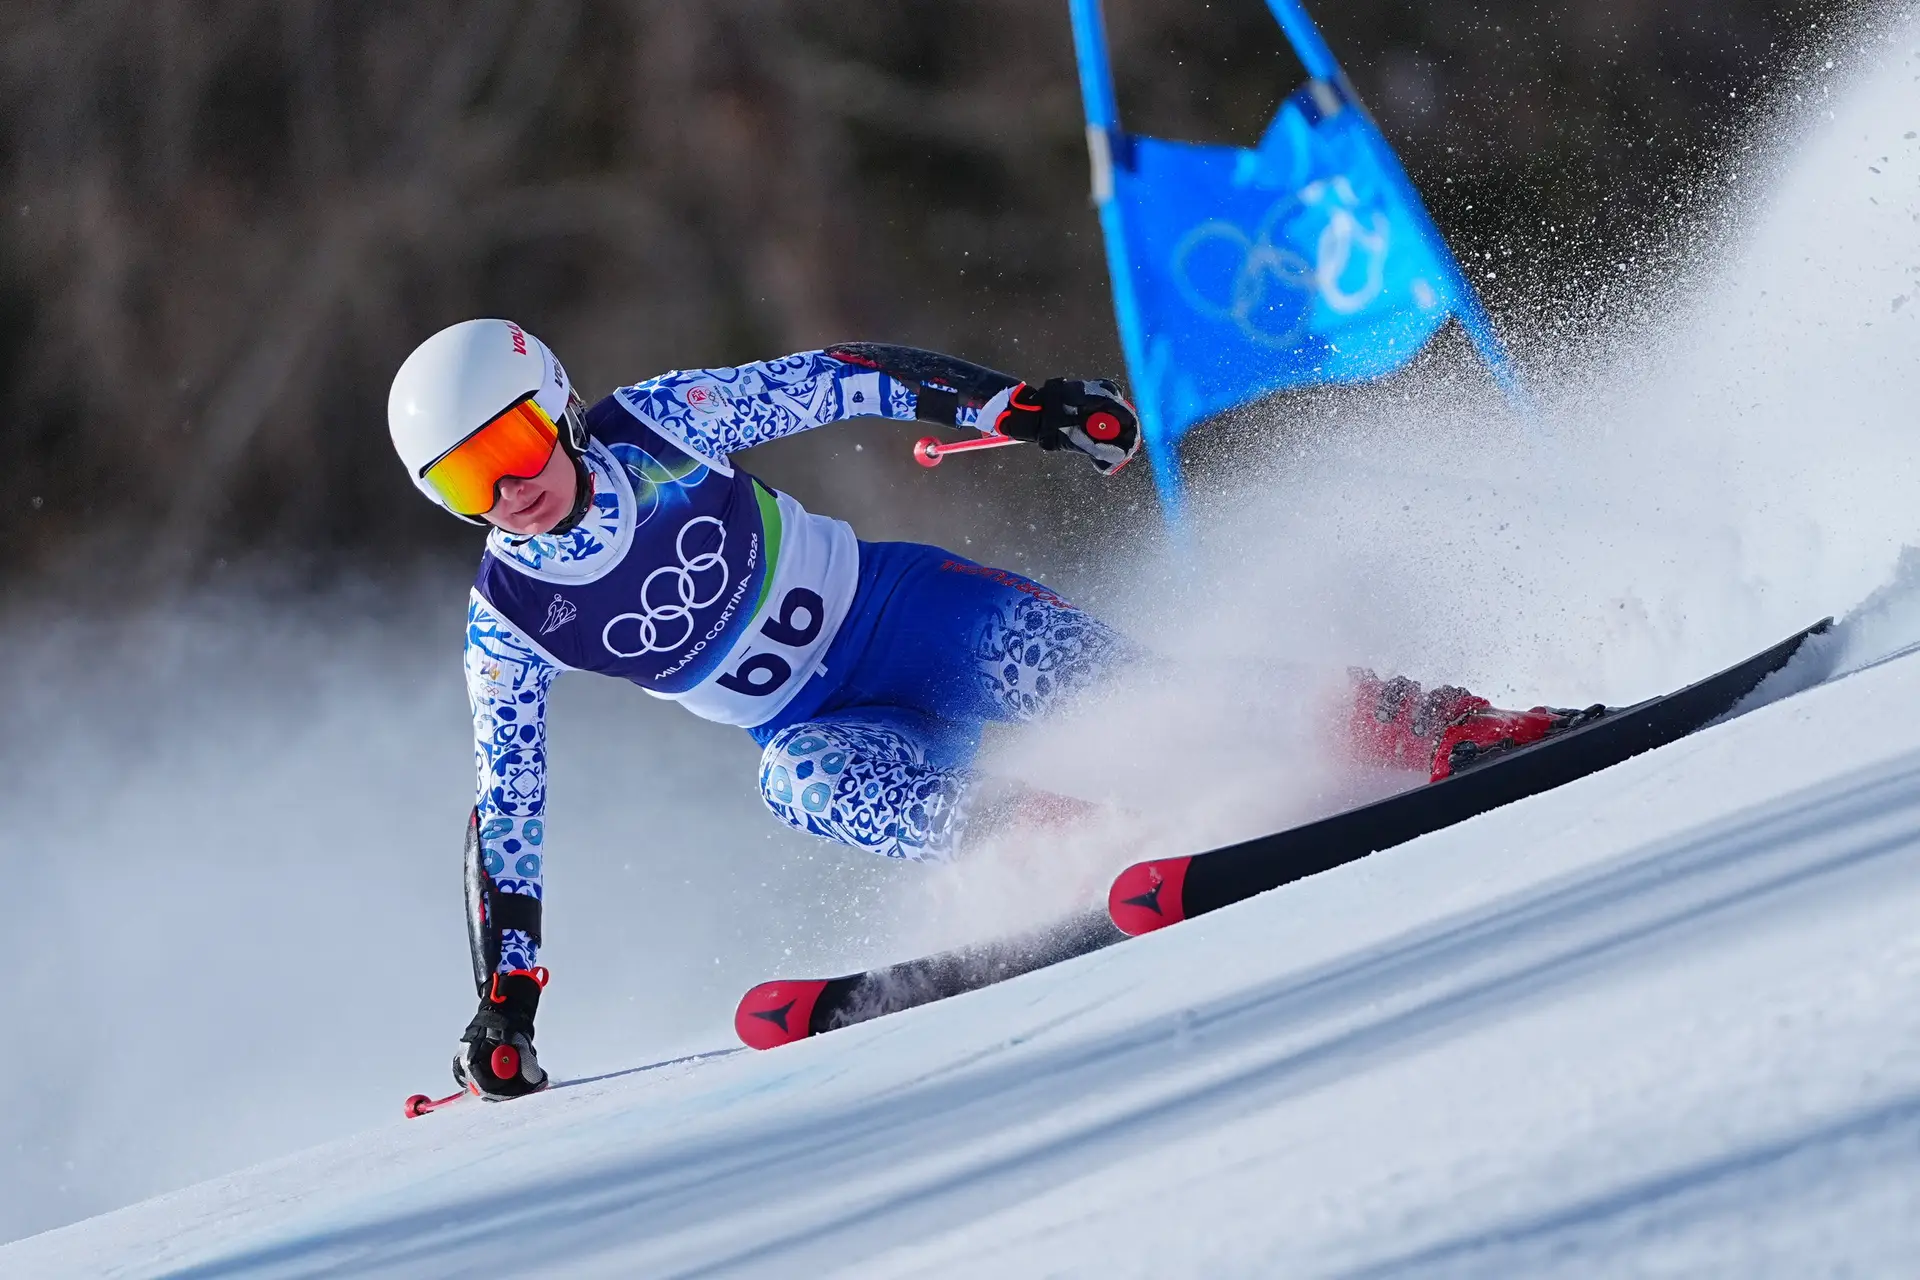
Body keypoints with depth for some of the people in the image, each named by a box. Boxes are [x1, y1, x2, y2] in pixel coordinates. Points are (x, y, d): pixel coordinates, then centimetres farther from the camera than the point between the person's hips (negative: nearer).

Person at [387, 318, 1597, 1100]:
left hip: (902, 607, -2)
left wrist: (1012, 402, -15)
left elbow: (840, 382, -7)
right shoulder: (509, 621, -10)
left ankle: (1442, 730, -21)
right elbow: (506, 810, -3)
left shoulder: (658, 425, -15)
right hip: (817, 725, 2)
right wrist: (503, 1008, -6)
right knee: (813, 785, -32)